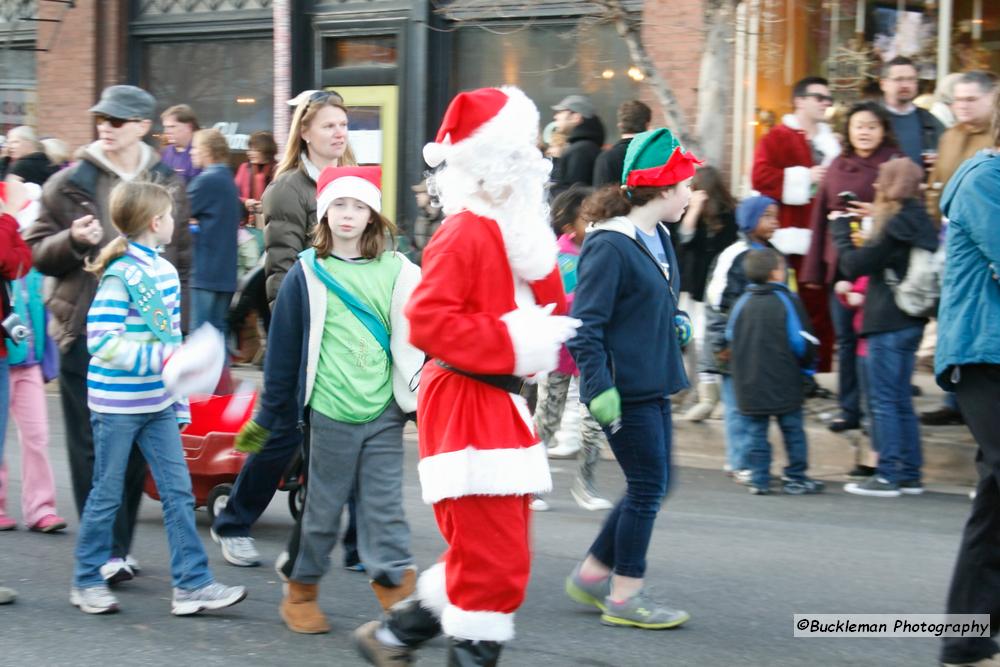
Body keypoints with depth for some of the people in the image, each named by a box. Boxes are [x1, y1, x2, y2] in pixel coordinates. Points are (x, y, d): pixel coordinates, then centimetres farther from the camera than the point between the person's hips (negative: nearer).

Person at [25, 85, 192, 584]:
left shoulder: (168, 185, 9)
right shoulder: (69, 184, 1)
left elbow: (182, 260, 13)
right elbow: (38, 253, 4)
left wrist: (176, 328, 7)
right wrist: (73, 241, -16)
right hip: (85, 331, -2)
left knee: (136, 444, 5)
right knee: (92, 445, -2)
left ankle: (119, 547, 16)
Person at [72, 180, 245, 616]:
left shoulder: (165, 271, 8)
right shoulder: (119, 275, -16)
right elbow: (101, 341, -24)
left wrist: (180, 400, 16)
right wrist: (161, 358, -28)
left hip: (158, 403, 7)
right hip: (118, 404, -7)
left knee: (178, 492, 3)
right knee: (107, 494, 5)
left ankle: (192, 583, 6)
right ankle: (88, 582, 20)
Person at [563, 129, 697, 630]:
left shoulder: (659, 239, 11)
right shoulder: (610, 246, -17)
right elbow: (585, 324, -19)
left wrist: (677, 323, 6)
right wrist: (599, 388, -23)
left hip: (653, 386, 9)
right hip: (624, 390, -9)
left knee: (651, 486, 14)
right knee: (647, 486, -2)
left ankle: (592, 574, 27)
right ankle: (625, 596, 10)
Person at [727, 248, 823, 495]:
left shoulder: (742, 302, 3)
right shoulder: (787, 300, -8)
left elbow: (730, 337, 9)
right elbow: (802, 342, -8)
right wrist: (806, 365, 10)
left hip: (749, 385, 3)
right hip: (784, 383, -3)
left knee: (756, 432, 7)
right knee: (792, 429, 8)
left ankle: (759, 480, 5)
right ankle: (795, 478, 11)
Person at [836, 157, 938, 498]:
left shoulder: (895, 226, -16)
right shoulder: (920, 221, 9)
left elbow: (854, 265, -12)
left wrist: (841, 229, -1)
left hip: (888, 325, -9)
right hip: (910, 321, 9)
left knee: (885, 401, -3)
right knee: (901, 400, 14)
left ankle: (888, 476, -1)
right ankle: (910, 474, 18)